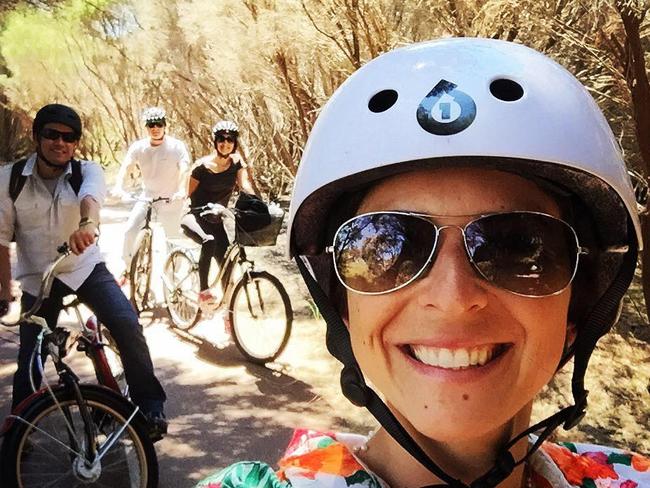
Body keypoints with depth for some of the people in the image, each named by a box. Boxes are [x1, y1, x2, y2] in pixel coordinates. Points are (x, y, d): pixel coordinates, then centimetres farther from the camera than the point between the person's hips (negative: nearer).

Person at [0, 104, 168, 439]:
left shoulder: (87, 171, -12)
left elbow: (90, 196, -37)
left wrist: (87, 223, -59)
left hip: (85, 268, -1)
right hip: (37, 277, 1)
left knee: (126, 325, -22)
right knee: (30, 358, 5)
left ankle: (150, 406, -8)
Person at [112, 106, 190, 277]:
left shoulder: (177, 146, -13)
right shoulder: (138, 147, -5)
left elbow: (184, 170, -24)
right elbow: (125, 167, -13)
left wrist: (181, 190, -42)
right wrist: (118, 186, -33)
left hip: (171, 199, -2)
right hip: (147, 196, 2)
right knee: (130, 231, -13)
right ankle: (128, 268, 6)